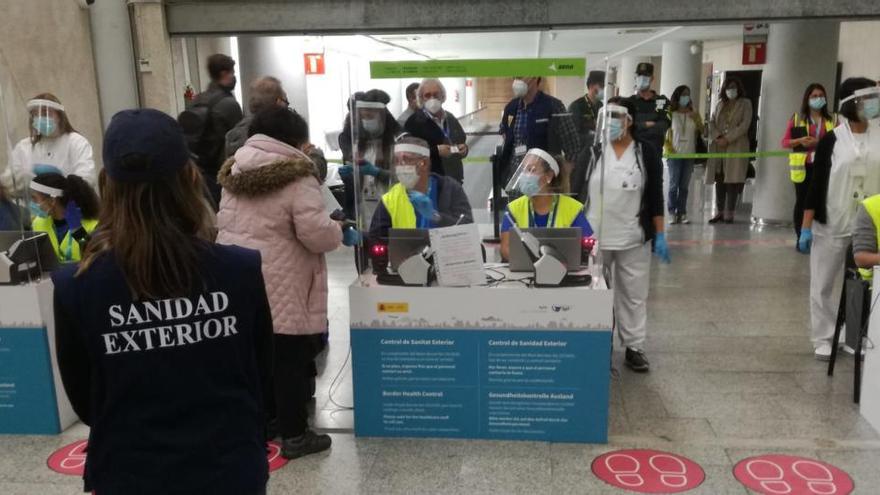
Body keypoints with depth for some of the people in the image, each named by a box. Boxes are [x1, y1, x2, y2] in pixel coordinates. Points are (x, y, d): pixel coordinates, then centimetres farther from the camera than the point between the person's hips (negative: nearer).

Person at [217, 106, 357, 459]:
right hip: (279, 287, -7)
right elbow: (316, 233, -18)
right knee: (289, 361, 3)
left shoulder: (236, 173, 12)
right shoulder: (297, 178, -12)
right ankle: (294, 436, 12)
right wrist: (339, 232, 2)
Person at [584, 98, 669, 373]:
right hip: (594, 236, 1)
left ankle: (634, 347, 20)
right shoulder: (593, 151, -1)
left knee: (633, 294, 8)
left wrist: (660, 235, -2)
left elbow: (655, 197, 0)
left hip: (633, 238, 0)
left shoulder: (647, 152, -3)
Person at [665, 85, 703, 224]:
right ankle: (672, 213, -2)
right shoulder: (671, 114, 2)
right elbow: (663, 133, 2)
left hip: (689, 154, 3)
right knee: (674, 184, -6)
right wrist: (669, 148, -8)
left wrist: (696, 120, -6)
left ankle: (682, 213, 6)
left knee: (684, 186, 4)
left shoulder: (694, 115, 11)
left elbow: (702, 132, 9)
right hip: (675, 154, -3)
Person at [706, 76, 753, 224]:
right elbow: (712, 123, 9)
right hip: (718, 146, 4)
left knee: (732, 180, -7)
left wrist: (728, 139, -14)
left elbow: (745, 125, -6)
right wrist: (718, 137, -10)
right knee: (719, 179, 3)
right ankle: (720, 212, 8)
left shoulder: (745, 103, 5)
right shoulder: (720, 104, 18)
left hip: (736, 146, -4)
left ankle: (729, 213, -5)